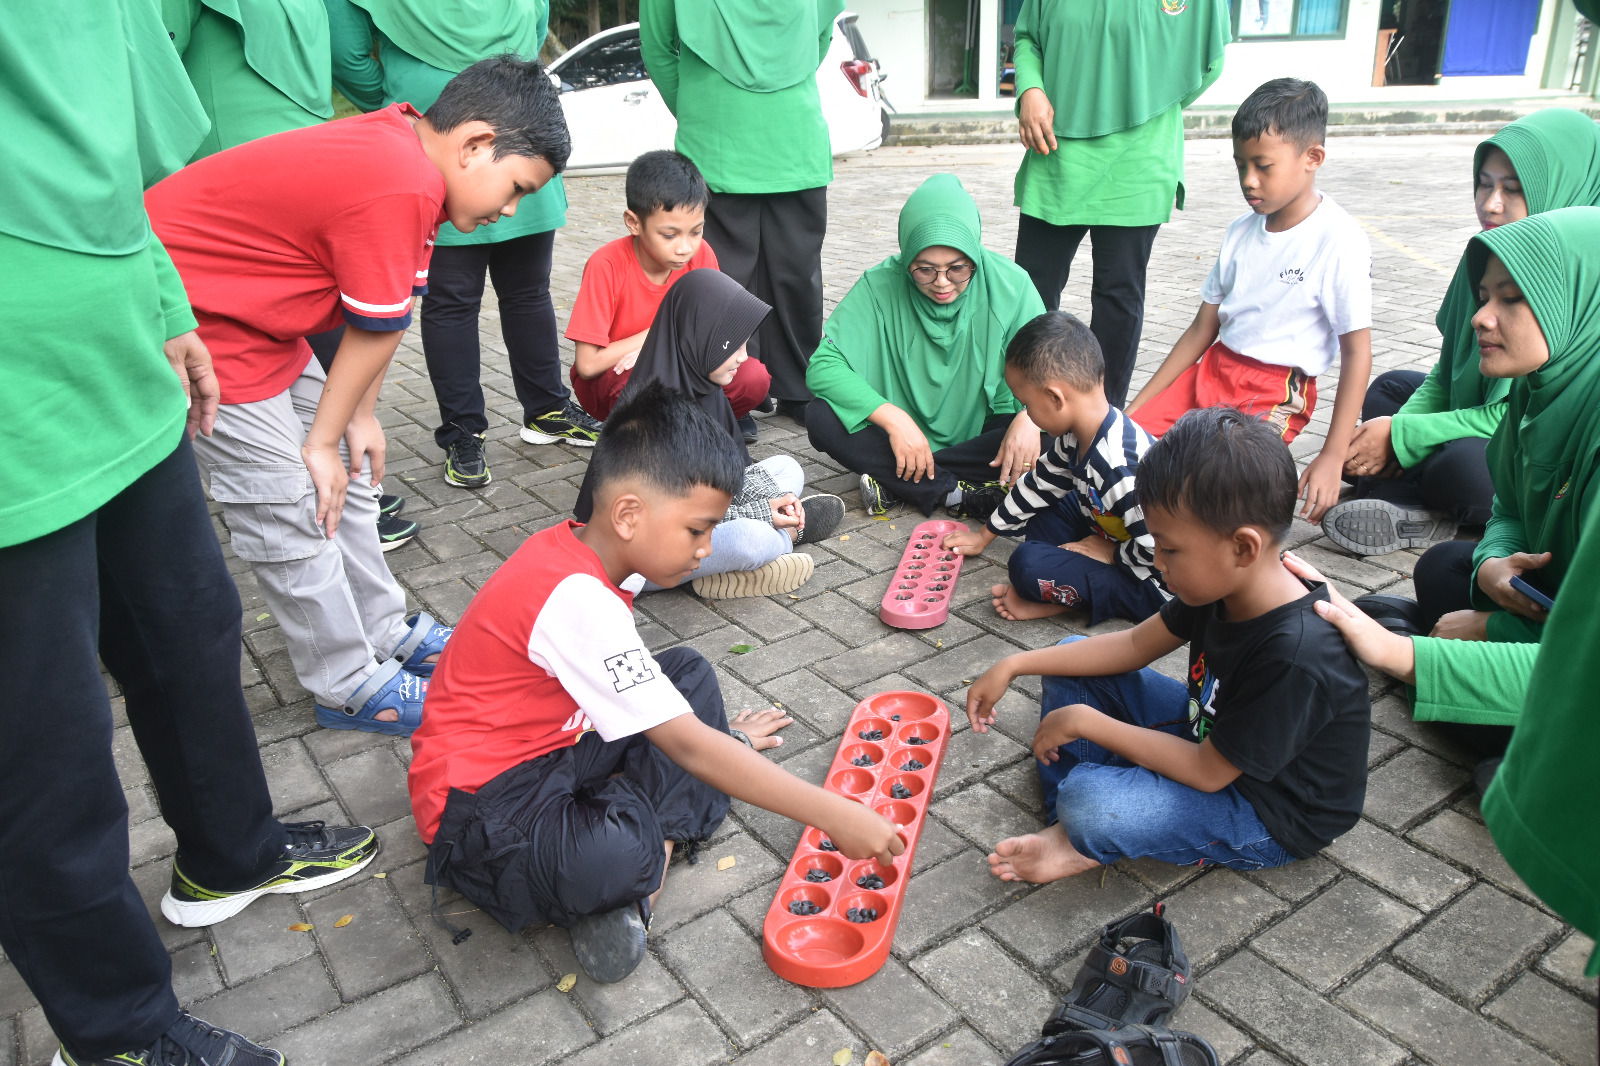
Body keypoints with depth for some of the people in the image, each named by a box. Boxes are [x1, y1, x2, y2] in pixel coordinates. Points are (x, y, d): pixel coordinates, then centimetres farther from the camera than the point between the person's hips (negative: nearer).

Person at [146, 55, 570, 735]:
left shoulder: (402, 143, 0)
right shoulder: (399, 188, -30)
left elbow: (386, 312, 2)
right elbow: (375, 331, -19)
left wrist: (357, 419, 6)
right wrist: (320, 444, -7)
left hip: (252, 313, 10)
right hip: (189, 317, -10)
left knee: (343, 478, 14)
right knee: (290, 510, -3)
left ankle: (388, 633, 27)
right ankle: (353, 687, 11)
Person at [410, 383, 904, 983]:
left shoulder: (572, 549, -1)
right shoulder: (577, 600, -30)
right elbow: (689, 749, -29)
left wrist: (710, 730, 18)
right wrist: (835, 816, -25)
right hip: (482, 801, -10)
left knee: (689, 672, 9)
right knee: (614, 857, -40)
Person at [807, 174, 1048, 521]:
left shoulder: (1011, 285, -11)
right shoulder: (880, 286, -14)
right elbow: (823, 366, -19)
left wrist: (1030, 416, -31)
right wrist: (893, 418, -31)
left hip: (982, 436, 1)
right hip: (904, 437, -1)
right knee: (821, 418, -24)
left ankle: (895, 485, -20)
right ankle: (960, 494, -24)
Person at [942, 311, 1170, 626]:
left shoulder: (1123, 465, -33)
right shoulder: (1075, 436, -1)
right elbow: (1039, 484, 15)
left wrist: (1111, 551, -15)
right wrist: (984, 536, 24)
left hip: (1152, 584, -10)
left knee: (1027, 563, -26)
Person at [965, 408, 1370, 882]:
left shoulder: (1295, 656, -36)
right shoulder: (1229, 583, -11)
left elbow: (1207, 772, -28)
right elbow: (1136, 644, 0)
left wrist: (1087, 722, -22)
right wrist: (1015, 665, -5)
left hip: (1270, 813, -9)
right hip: (1211, 735, 9)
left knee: (1088, 800, -33)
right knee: (1070, 657, 3)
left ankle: (1081, 838, 4)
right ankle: (1069, 831, -1)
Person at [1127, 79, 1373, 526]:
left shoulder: (1339, 241, -11)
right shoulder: (1242, 231, 7)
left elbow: (1357, 353, -12)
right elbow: (1201, 330, 10)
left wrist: (1332, 457, -17)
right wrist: (1135, 408, 4)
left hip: (1275, 395, -6)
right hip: (1215, 368, 7)